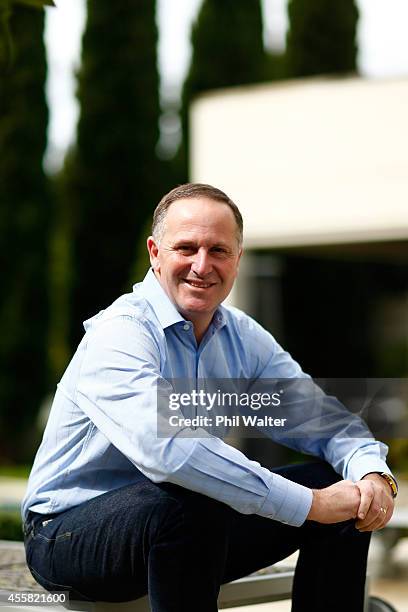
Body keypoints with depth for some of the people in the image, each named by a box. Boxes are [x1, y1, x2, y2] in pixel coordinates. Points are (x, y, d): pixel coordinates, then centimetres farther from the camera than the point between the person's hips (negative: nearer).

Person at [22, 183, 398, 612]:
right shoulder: (119, 334, -22)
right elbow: (166, 450, -38)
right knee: (183, 504, -38)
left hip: (189, 528, 7)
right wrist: (310, 504, -36)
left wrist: (372, 473, -20)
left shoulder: (242, 336, 4)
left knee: (344, 491, -3)